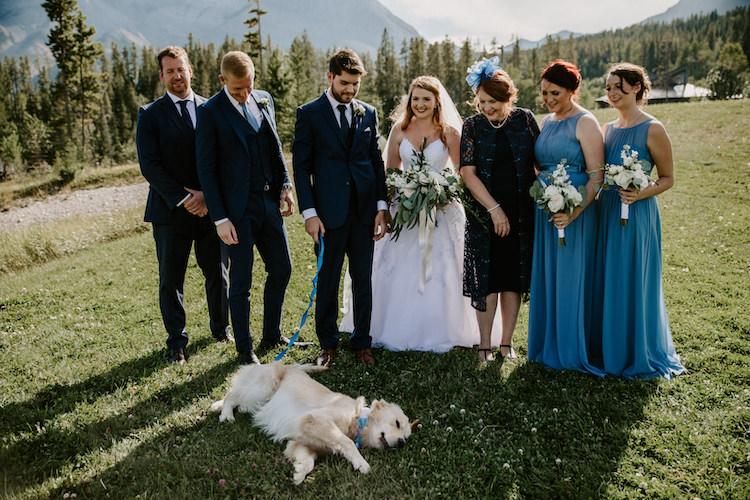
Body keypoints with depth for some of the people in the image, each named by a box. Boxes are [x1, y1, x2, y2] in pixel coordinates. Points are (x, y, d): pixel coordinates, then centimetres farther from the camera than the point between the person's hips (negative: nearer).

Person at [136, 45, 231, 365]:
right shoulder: (150, 115, 2)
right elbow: (149, 165, -6)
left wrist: (207, 195, -11)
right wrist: (182, 198, -15)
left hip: (210, 207, 2)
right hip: (170, 211, -1)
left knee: (216, 273, 13)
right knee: (171, 281, 7)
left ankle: (220, 327, 34)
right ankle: (176, 342, 24)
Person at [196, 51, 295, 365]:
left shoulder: (264, 100, 7)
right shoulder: (210, 112, -10)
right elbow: (206, 169, -10)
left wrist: (285, 185, 4)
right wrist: (220, 218, -14)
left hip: (270, 202, 6)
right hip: (238, 209, -6)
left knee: (282, 268, 13)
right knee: (241, 282, 3)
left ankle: (272, 335, 33)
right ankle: (244, 349, 20)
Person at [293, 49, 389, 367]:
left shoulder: (368, 113, 11)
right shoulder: (309, 113, 1)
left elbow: (377, 162, 12)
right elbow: (301, 167, -2)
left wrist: (381, 207, 4)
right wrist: (309, 212, -9)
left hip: (364, 210, 3)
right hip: (329, 211, -3)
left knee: (363, 279, 8)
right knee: (327, 281, 6)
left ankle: (362, 343, 22)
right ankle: (327, 344, 22)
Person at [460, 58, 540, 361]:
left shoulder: (525, 119, 2)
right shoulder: (472, 126, -1)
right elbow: (468, 173, -7)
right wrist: (495, 208, -13)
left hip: (521, 214, 1)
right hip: (485, 213, -1)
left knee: (514, 278, 7)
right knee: (487, 278, 1)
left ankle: (507, 342, 20)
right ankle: (485, 344, 13)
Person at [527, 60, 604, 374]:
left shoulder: (585, 122, -9)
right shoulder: (546, 122, 14)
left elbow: (597, 176, -14)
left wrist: (575, 211, -25)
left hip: (574, 213, -7)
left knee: (570, 279, 0)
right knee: (546, 278, 12)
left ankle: (572, 351, 15)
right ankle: (547, 347, 25)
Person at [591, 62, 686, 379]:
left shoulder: (652, 129, -7)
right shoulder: (608, 129, 11)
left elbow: (668, 178, -5)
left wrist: (641, 193, -21)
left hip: (637, 214, -6)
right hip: (607, 211, 6)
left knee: (634, 281, 1)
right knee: (607, 280, 11)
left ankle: (639, 355, 17)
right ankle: (609, 349, 26)